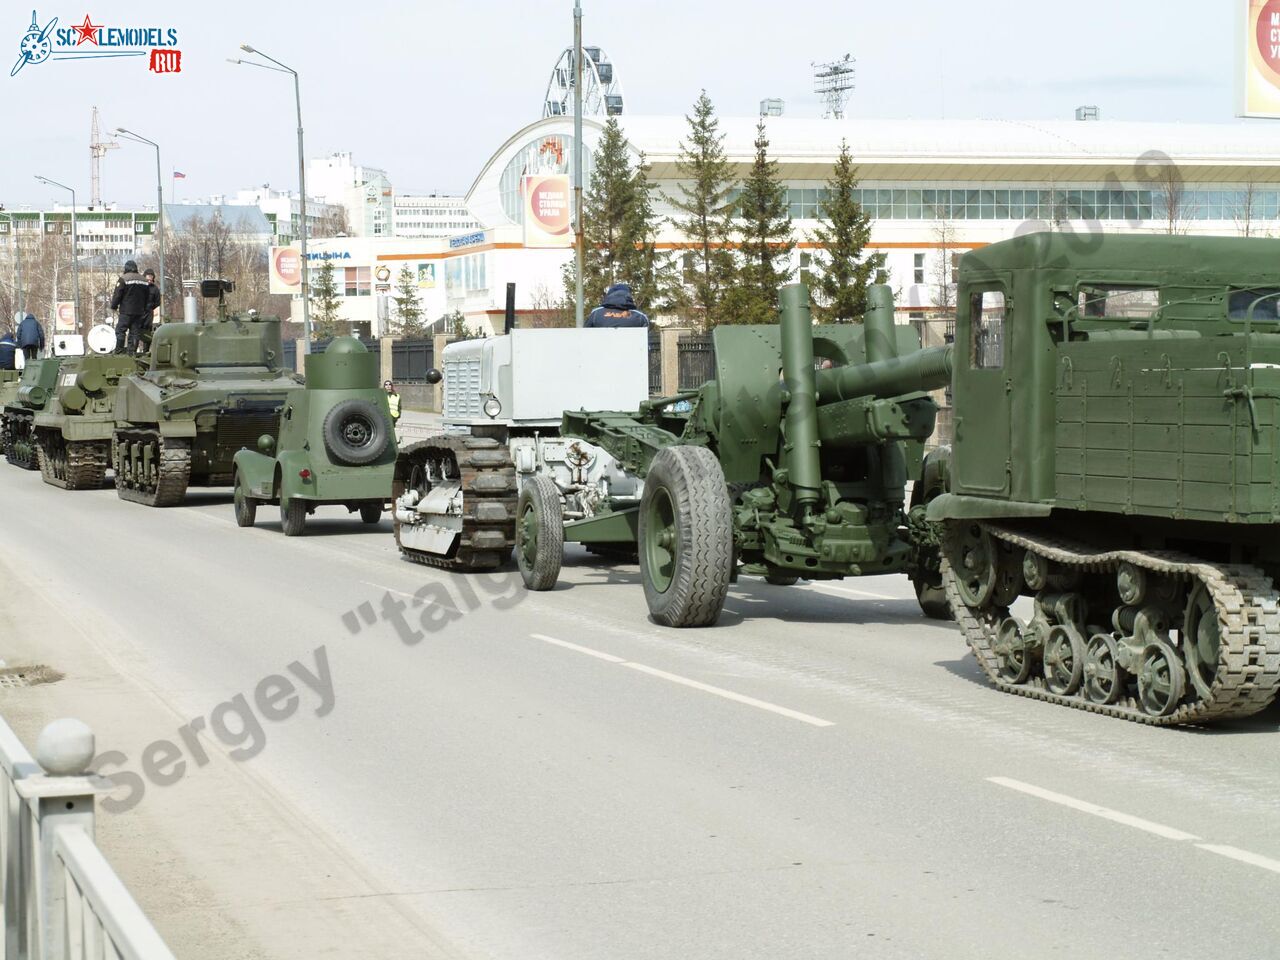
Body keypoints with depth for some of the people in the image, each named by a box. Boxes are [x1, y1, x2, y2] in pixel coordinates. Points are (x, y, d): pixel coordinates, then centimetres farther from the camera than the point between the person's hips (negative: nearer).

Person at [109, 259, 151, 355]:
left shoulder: (123, 279, -8)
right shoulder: (144, 280, 11)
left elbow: (117, 295, -8)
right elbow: (148, 298, 19)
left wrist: (114, 306, 5)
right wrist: (144, 309, 26)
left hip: (126, 311, -5)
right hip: (140, 312, 5)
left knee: (120, 330, 0)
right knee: (135, 332, 6)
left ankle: (119, 350, -4)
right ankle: (132, 351, 3)